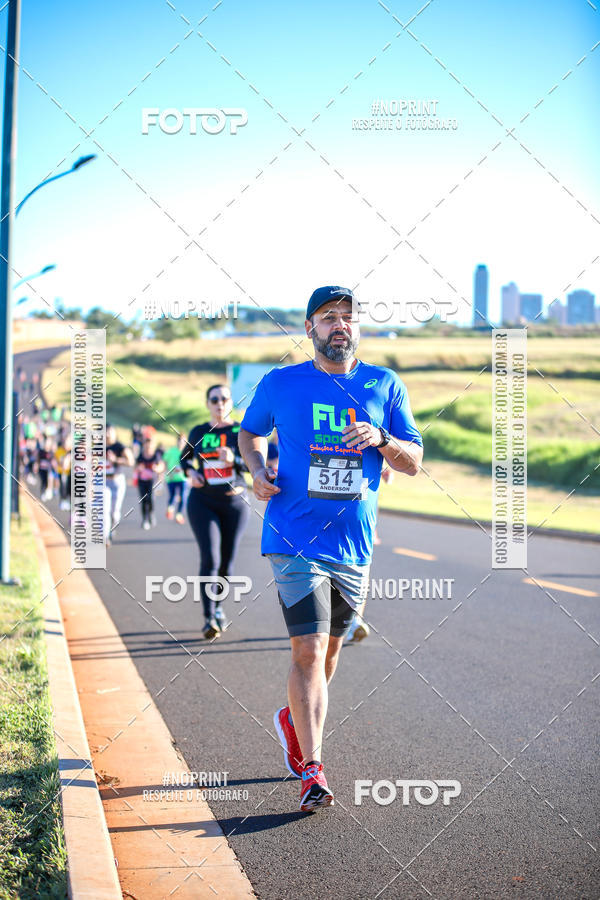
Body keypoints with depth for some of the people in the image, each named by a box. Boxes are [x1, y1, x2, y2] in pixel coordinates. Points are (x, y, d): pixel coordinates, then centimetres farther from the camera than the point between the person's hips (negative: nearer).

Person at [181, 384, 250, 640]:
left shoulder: (240, 431, -1)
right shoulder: (198, 432, 5)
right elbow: (184, 457, 20)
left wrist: (233, 459, -29)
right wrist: (190, 472, -1)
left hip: (234, 502, 0)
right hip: (203, 502, 0)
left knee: (226, 563, 8)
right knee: (210, 560, -14)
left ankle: (218, 606, 32)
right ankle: (209, 618, -15)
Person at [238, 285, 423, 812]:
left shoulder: (385, 386, 4)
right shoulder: (280, 385, 1)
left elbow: (414, 463, 5)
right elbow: (250, 432, 19)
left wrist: (381, 439, -15)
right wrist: (257, 469, -1)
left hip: (354, 546, 3)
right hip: (296, 541, -3)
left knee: (329, 650, 16)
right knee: (309, 650, -14)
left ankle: (293, 720, 43)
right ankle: (313, 771, -10)